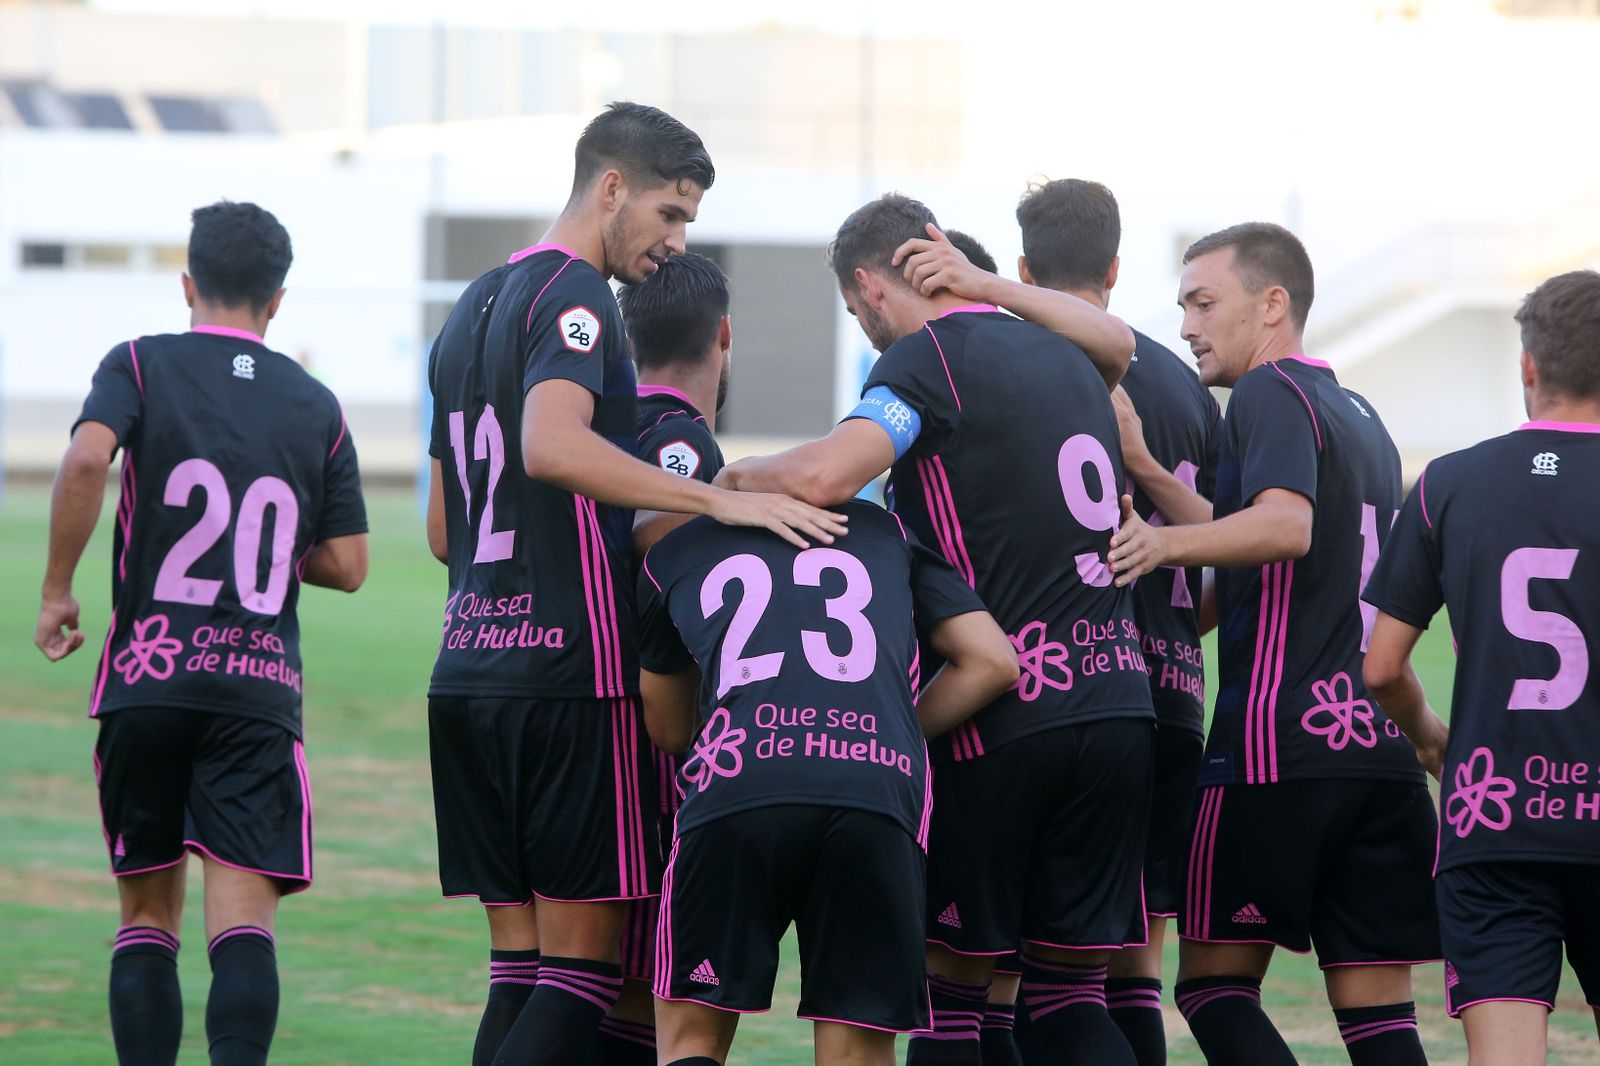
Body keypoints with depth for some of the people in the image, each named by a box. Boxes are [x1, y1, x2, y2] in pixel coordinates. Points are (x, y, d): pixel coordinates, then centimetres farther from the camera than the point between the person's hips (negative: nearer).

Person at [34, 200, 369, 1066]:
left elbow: (87, 458, -16)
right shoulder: (317, 407, 12)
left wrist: (57, 590, -6)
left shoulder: (141, 365, 4)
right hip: (261, 685, 0)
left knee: (147, 914, 12)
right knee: (244, 921, -8)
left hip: (146, 674, 0)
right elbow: (346, 566, 10)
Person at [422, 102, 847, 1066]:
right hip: (569, 669, -9)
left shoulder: (475, 307, 21)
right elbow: (552, 444, -28)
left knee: (521, 964, 8)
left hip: (468, 664, 9)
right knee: (587, 960, -6)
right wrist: (719, 500, -30)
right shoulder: (573, 292, -8)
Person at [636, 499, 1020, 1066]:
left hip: (736, 783, -1)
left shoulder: (673, 554, 29)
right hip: (881, 788, 1)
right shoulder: (884, 531, 30)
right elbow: (994, 662, 21)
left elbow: (668, 731, 38)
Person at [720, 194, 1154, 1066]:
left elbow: (825, 475, -22)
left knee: (952, 982, 3)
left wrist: (739, 475, -3)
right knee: (1070, 994, 9)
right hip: (1119, 707, 6)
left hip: (1004, 722, -6)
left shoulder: (927, 357, -6)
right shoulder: (1066, 359, 16)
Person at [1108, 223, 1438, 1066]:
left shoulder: (1270, 393, -3)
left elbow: (1286, 524, -23)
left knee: (1214, 981, 1)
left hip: (1278, 743, -8)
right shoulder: (1361, 417, 23)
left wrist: (1169, 543, -34)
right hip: (1383, 750, 8)